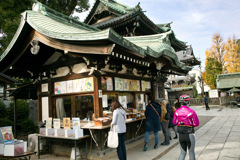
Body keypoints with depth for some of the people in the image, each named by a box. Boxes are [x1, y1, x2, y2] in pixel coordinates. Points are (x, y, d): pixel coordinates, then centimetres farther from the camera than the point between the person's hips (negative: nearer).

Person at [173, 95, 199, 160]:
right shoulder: (191, 112, -16)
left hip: (180, 135, 3)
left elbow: (174, 122, 2)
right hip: (189, 135, -3)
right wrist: (190, 123, 7)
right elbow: (196, 123, -12)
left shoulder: (177, 111, -7)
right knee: (191, 152, 20)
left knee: (183, 153, 17)